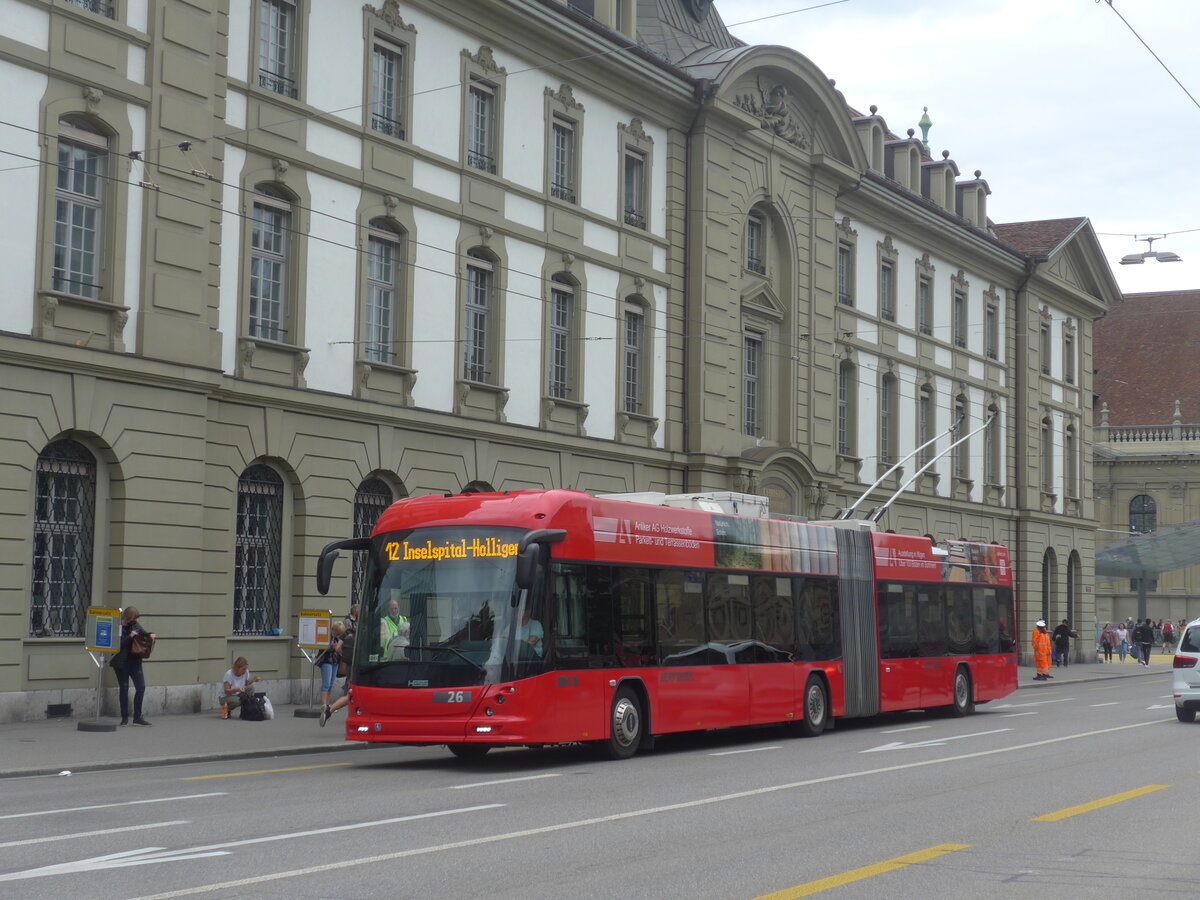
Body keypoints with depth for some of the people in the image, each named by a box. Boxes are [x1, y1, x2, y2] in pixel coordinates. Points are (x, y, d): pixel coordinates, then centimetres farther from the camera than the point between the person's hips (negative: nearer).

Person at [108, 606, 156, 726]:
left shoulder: (135, 625, 7)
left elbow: (144, 633, 20)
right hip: (121, 662, -6)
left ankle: (137, 717, 12)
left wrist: (151, 635, -2)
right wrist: (130, 637, -23)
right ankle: (124, 718, 13)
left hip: (135, 661, 6)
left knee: (141, 687, 2)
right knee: (124, 688, 4)